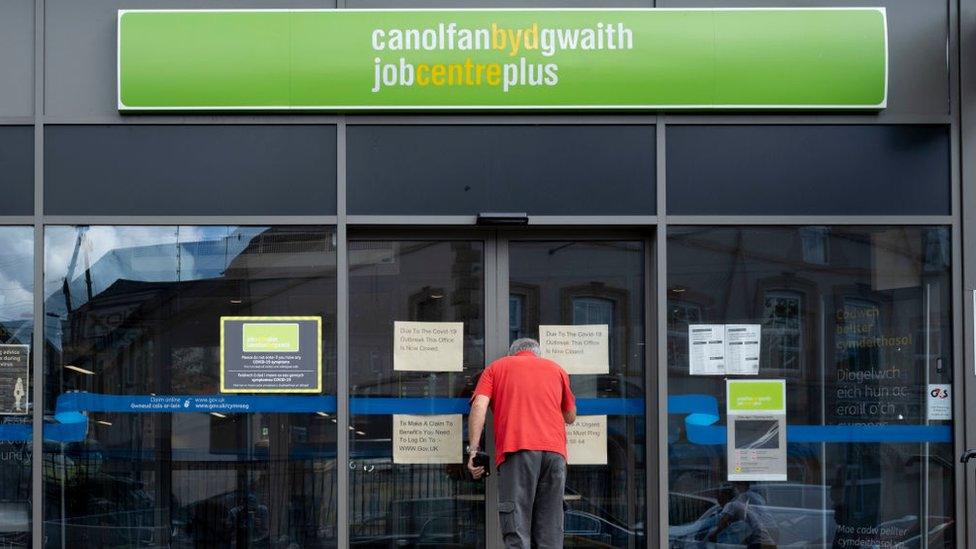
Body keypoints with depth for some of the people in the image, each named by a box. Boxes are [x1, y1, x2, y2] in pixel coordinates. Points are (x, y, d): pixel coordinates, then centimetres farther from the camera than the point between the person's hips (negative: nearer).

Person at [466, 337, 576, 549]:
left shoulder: (496, 367, 20)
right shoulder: (556, 369, 26)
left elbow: (479, 406, 4)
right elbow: (570, 417, 34)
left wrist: (473, 450, 0)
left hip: (516, 450, -2)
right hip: (555, 451, 3)